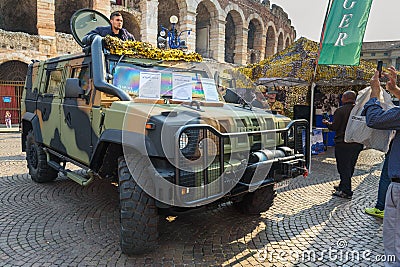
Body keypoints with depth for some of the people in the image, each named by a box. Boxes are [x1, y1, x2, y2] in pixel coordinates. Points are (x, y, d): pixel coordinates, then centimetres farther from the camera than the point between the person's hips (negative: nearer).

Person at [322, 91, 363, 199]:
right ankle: (343, 186, 31)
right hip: (357, 143, 7)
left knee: (343, 167, 1)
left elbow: (334, 127, -13)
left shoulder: (340, 110, -14)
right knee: (350, 166, 17)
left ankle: (346, 192, 4)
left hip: (343, 143, -7)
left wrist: (327, 123, 6)